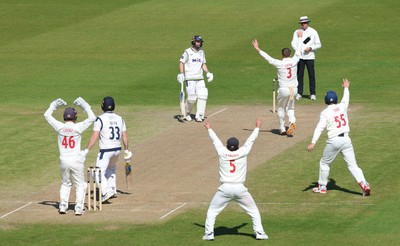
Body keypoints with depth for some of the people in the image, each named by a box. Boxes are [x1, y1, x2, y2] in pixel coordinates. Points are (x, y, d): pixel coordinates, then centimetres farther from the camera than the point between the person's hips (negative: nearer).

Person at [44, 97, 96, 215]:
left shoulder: (59, 127, -6)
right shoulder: (78, 128, -12)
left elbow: (47, 115, 8)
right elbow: (92, 118, -6)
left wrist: (54, 105, 16)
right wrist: (85, 105, 1)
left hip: (63, 161, 3)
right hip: (76, 161, -3)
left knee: (65, 183, 21)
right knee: (80, 184, 10)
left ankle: (63, 205, 9)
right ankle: (79, 207, 1)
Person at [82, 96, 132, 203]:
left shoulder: (100, 119, -10)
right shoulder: (120, 119, 6)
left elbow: (95, 136, -16)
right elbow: (124, 137, 9)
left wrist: (86, 150, -14)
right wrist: (127, 151, 18)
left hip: (105, 150, -6)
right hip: (117, 150, 6)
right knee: (111, 168, 30)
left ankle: (106, 191, -27)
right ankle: (113, 190, 29)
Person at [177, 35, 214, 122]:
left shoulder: (201, 52, 14)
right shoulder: (187, 52, -4)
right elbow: (181, 63, -3)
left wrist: (208, 72, 7)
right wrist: (181, 74, -15)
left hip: (200, 78, 5)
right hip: (190, 78, -5)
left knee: (203, 95, -9)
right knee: (191, 97, -11)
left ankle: (199, 116, -5)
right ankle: (186, 113, 14)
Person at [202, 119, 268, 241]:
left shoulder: (222, 153, 1)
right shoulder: (242, 153, -1)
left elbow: (215, 139, 18)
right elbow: (251, 140, 13)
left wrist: (209, 129, 35)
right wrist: (257, 127, 28)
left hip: (225, 188, 0)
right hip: (240, 189, 0)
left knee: (212, 211, 14)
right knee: (253, 211, 14)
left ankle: (209, 233, 4)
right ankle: (259, 233, 6)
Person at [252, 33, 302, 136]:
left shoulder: (279, 63, -12)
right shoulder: (294, 61, -4)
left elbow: (268, 58, -10)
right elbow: (298, 51, 11)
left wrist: (258, 49, -3)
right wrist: (299, 37, 25)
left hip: (283, 89, -3)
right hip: (294, 89, 3)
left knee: (281, 109, 17)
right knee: (290, 108, 17)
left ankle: (282, 129, 21)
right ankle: (292, 122, -13)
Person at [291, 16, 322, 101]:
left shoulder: (313, 32, 4)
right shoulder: (297, 32, 7)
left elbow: (318, 45, 5)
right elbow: (293, 43, 2)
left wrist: (310, 48, -12)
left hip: (310, 56, -1)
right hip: (300, 56, 1)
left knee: (311, 75, 0)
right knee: (299, 75, -1)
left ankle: (313, 94, 7)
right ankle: (299, 93, 4)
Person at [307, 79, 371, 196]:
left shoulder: (325, 112, -4)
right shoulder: (342, 107, 8)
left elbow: (320, 128, -13)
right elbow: (346, 99, 32)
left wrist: (313, 142, -19)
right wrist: (346, 88, 52)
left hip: (334, 141, -3)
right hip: (346, 140, 3)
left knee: (324, 163, 17)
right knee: (352, 165, 1)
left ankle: (322, 186, 22)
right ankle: (364, 184, -16)